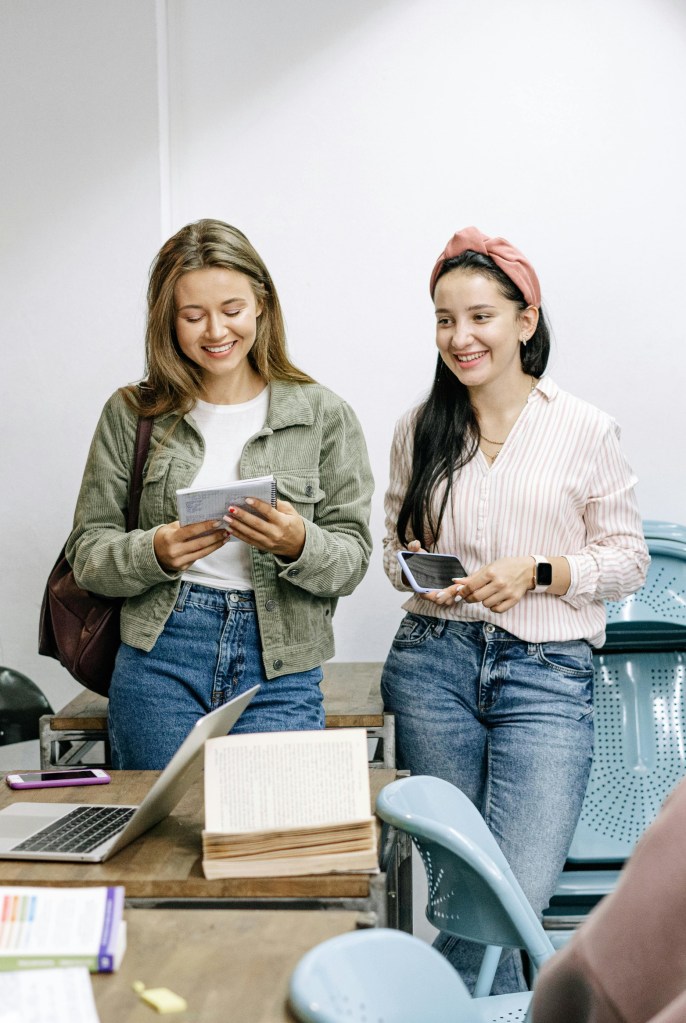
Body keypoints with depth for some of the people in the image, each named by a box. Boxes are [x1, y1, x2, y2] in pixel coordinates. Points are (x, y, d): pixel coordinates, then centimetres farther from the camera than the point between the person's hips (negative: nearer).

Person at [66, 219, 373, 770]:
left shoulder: (324, 415, 2)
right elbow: (87, 552, 4)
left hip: (280, 669, 0)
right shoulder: (131, 414, 5)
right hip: (158, 661, 1)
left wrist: (299, 544, -20)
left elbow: (352, 560, 1)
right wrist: (156, 553, -16)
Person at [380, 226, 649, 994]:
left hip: (546, 671, -2)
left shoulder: (585, 430, 0)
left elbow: (627, 558, 3)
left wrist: (536, 573, -13)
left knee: (518, 892, -13)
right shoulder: (420, 429, 9)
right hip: (433, 663, 3)